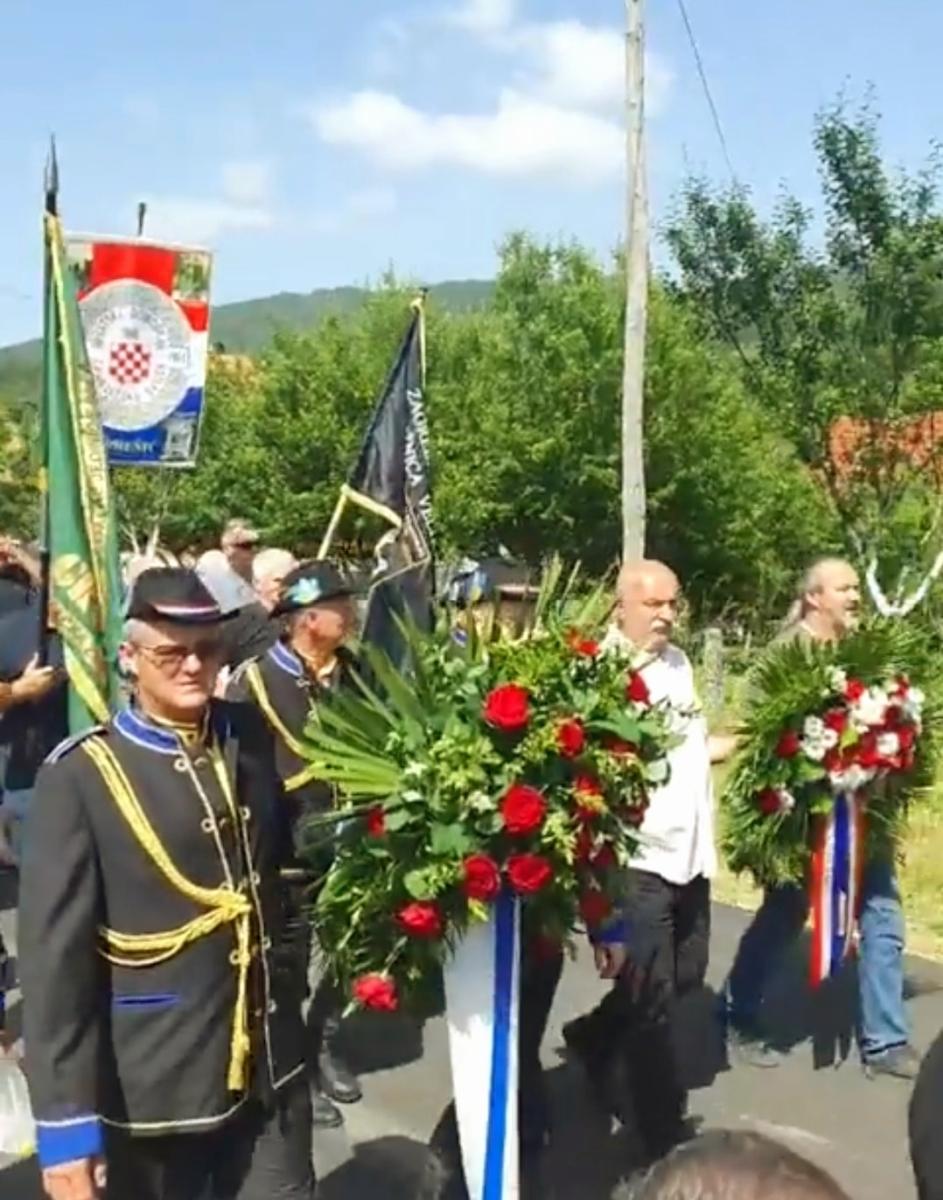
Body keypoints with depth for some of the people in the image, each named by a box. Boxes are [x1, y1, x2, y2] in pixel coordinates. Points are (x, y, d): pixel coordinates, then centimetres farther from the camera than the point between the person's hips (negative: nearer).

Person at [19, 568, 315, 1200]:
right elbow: (54, 957, -13)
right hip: (152, 1090, -3)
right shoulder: (80, 775, -11)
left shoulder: (256, 738, 2)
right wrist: (66, 1122, -15)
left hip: (271, 1070, 3)